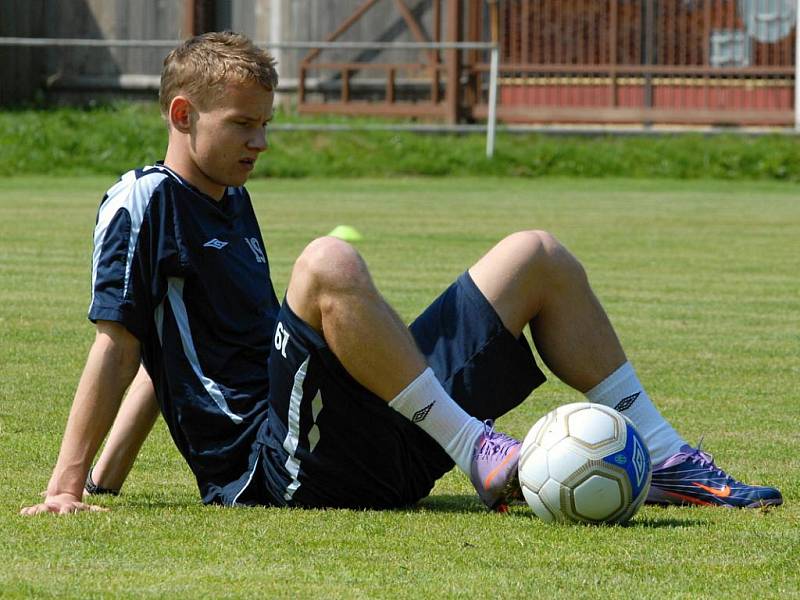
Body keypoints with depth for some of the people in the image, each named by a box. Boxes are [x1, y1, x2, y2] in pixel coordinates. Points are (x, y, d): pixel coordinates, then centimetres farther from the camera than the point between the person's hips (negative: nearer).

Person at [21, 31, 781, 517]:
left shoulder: (229, 202, 24)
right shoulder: (143, 202, -3)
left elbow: (176, 355, 27)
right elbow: (120, 346, -9)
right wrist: (69, 488, -16)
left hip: (376, 446, 9)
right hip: (279, 463, -9)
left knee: (537, 257, 10)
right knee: (329, 262, -36)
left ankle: (665, 459, 7)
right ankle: (478, 452, -32)